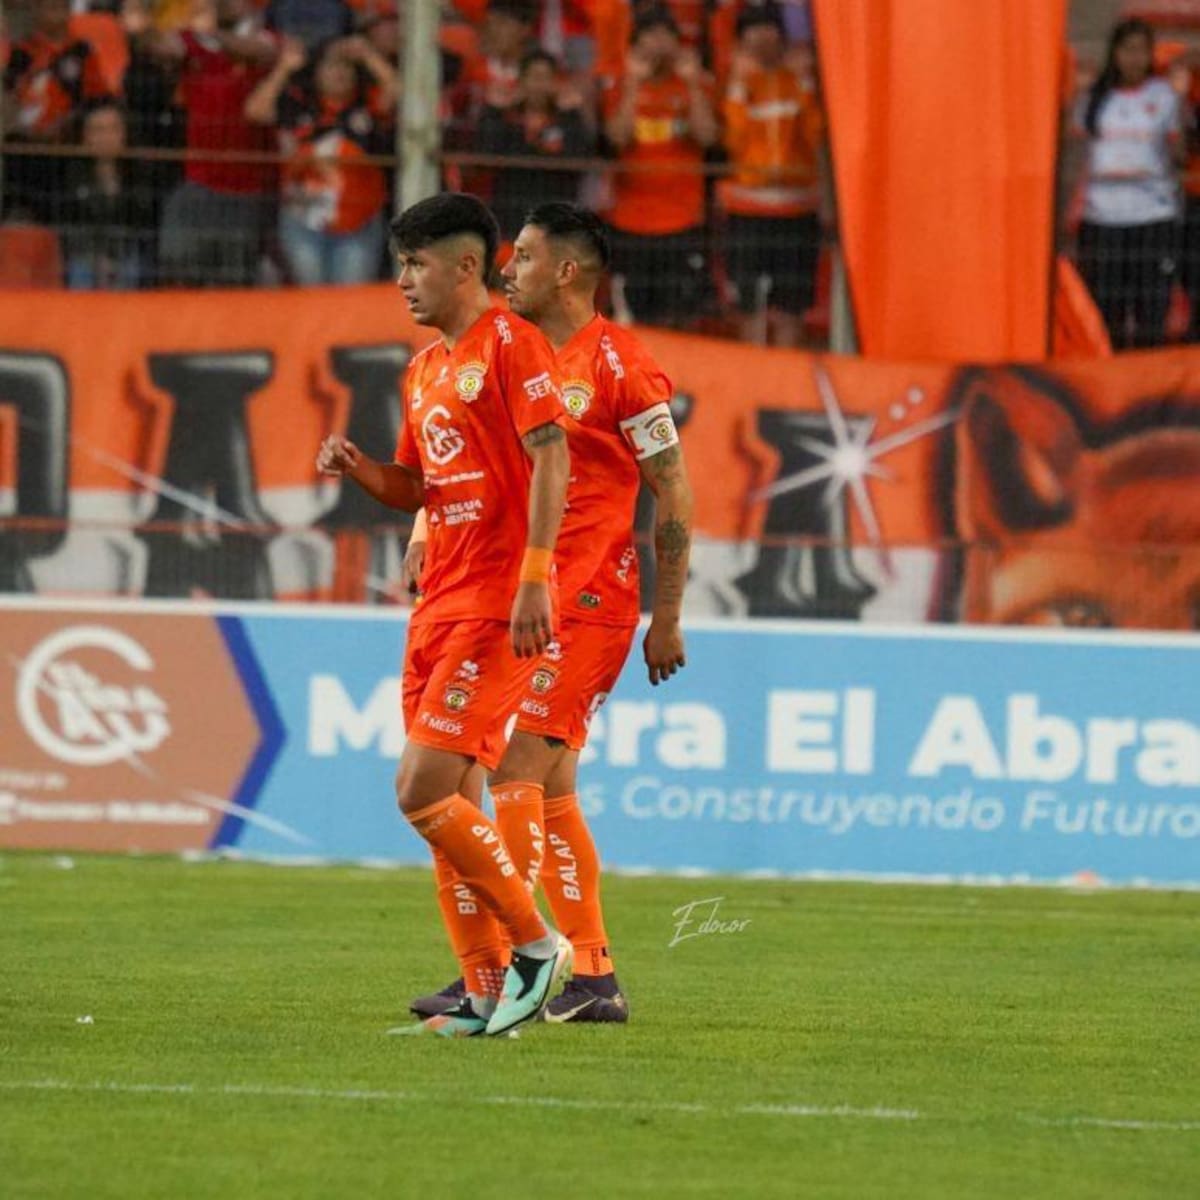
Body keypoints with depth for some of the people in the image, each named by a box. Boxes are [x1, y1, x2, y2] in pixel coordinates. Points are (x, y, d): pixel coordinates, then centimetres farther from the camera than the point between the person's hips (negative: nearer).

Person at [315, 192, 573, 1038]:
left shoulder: (510, 344, -8)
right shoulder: (425, 370, 19)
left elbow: (551, 461, -16)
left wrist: (534, 581, -23)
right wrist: (357, 468, 5)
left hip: (497, 606, -9)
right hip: (440, 604, 9)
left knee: (424, 791, -15)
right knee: (449, 805, 6)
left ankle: (536, 944, -4)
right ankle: (486, 994, 10)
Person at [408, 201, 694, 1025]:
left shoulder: (618, 364, -7)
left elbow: (673, 493, -5)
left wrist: (668, 616, -6)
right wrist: (425, 541, 4)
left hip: (587, 599, -8)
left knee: (515, 768, -15)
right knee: (550, 787, 8)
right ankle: (596, 978, 13)